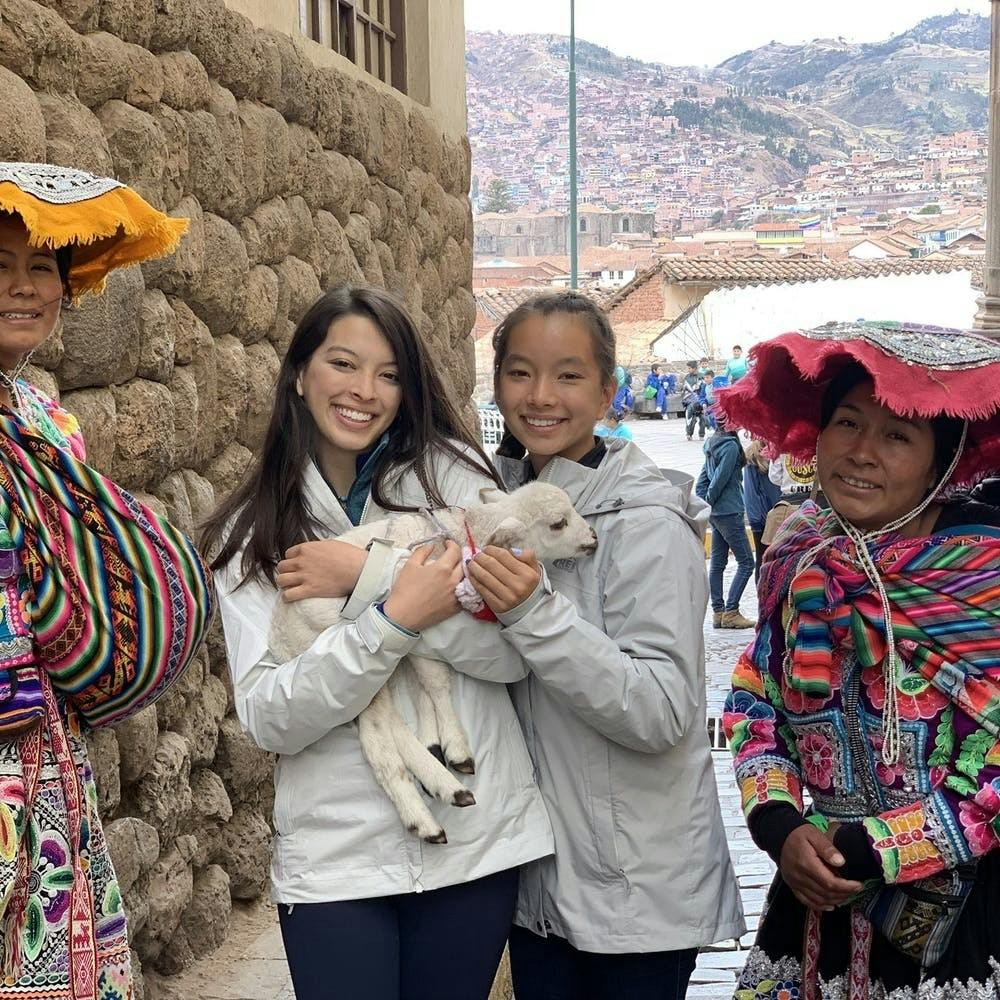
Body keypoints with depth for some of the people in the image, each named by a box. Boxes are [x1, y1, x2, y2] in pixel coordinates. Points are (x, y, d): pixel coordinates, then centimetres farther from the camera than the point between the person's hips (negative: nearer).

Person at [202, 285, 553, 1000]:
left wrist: (367, 576, -18)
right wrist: (392, 616, -22)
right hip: (333, 857, 0)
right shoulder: (250, 532, 0)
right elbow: (267, 719, -11)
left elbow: (516, 651, -11)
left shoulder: (452, 473, -2)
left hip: (479, 838, 1)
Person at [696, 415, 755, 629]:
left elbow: (703, 477, 13)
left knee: (717, 563, 9)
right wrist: (708, 502, -3)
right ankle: (730, 612, -7)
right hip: (729, 512, -9)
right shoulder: (731, 445, -15)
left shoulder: (713, 444, 12)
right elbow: (720, 478, -16)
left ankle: (718, 612, 12)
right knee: (746, 562, -4)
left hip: (716, 513, 9)